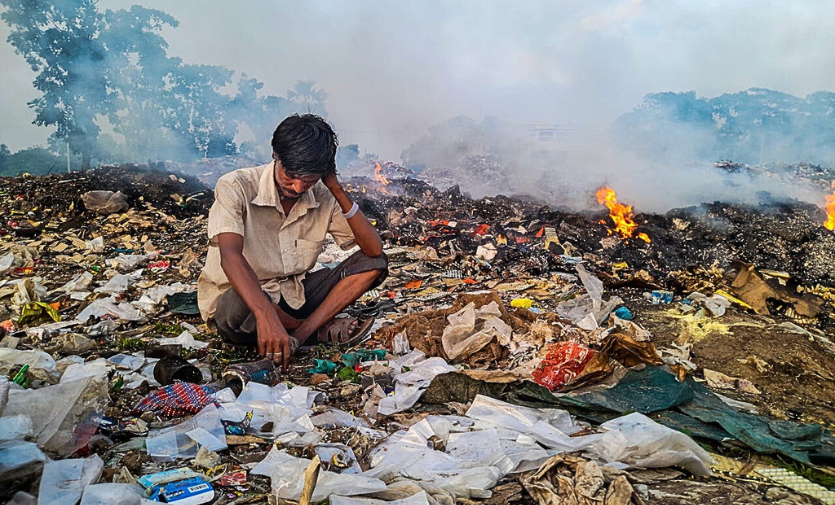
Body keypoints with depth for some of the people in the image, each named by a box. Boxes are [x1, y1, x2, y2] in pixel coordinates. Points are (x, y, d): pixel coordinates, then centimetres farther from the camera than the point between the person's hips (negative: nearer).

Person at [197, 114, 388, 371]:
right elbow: (230, 256, -35)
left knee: (374, 264, -9)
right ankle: (321, 328, -9)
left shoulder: (323, 198, -5)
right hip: (243, 299, -4)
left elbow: (374, 250, -11)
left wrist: (338, 191, -18)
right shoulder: (235, 188, -19)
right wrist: (266, 316, -50)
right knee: (237, 306, -41)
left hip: (294, 297, 4)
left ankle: (299, 335, -23)